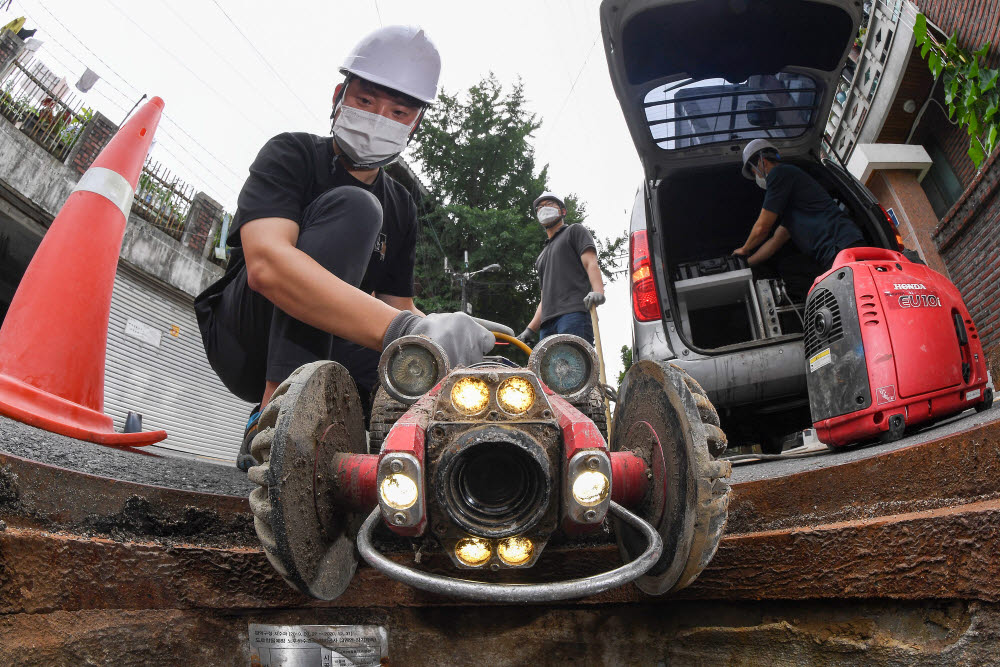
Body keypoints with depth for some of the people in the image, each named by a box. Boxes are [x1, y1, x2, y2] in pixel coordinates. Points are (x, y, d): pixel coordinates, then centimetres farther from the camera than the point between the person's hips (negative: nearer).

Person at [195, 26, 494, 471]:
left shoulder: (401, 208, 9)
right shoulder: (292, 155, -10)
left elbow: (399, 304, 8)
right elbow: (265, 264, -30)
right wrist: (401, 329, -44)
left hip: (325, 350, 6)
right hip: (243, 340, -6)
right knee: (351, 208, -25)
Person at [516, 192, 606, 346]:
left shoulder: (575, 231, 17)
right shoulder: (543, 255, 35)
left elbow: (591, 264, 0)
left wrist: (598, 291, -21)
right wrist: (530, 330, 19)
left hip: (574, 312, -6)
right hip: (547, 323, 6)